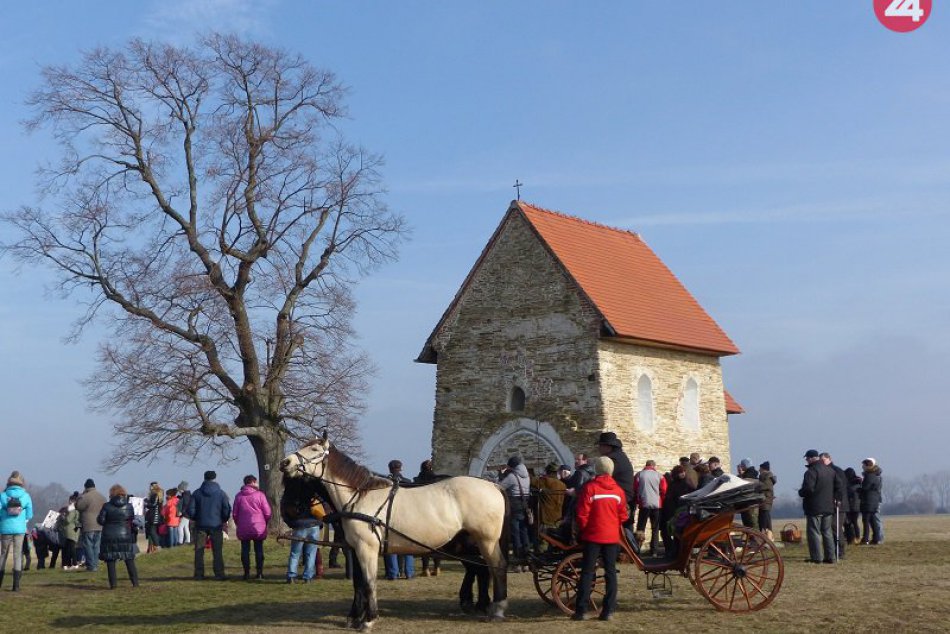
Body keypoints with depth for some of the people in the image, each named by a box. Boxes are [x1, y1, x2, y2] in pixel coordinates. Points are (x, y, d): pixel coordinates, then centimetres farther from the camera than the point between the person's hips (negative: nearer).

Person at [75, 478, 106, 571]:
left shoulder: (85, 497, -14)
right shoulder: (102, 497, 8)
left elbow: (78, 506, -4)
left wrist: (81, 494, 1)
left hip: (88, 526, -6)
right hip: (99, 526, 6)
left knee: (88, 546, 0)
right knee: (96, 546, 11)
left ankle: (91, 566, -1)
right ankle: (96, 565, 12)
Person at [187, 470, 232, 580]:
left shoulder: (197, 493, 1)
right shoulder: (221, 493, -2)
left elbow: (190, 510, 0)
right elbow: (227, 510, -4)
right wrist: (224, 520, 13)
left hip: (201, 525, 1)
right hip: (216, 525, -1)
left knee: (199, 551, 7)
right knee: (217, 551, 2)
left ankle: (199, 574, 6)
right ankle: (219, 574, -2)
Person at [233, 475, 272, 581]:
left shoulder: (239, 496, 3)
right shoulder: (260, 494, -5)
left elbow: (234, 513, 6)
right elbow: (267, 512, -5)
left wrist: (238, 524, 20)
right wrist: (265, 523, 12)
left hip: (243, 528, 1)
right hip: (259, 528, -1)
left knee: (245, 550, 7)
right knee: (259, 550, 6)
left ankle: (247, 573, 4)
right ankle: (259, 572, 4)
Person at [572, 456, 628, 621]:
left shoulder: (589, 488, -10)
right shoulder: (618, 490, 1)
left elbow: (582, 514, -11)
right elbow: (623, 516, 5)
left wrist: (582, 529, 5)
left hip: (593, 535, -3)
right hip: (612, 537, 3)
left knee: (587, 572, 3)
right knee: (611, 572, 9)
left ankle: (581, 610, 0)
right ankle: (608, 611, 6)